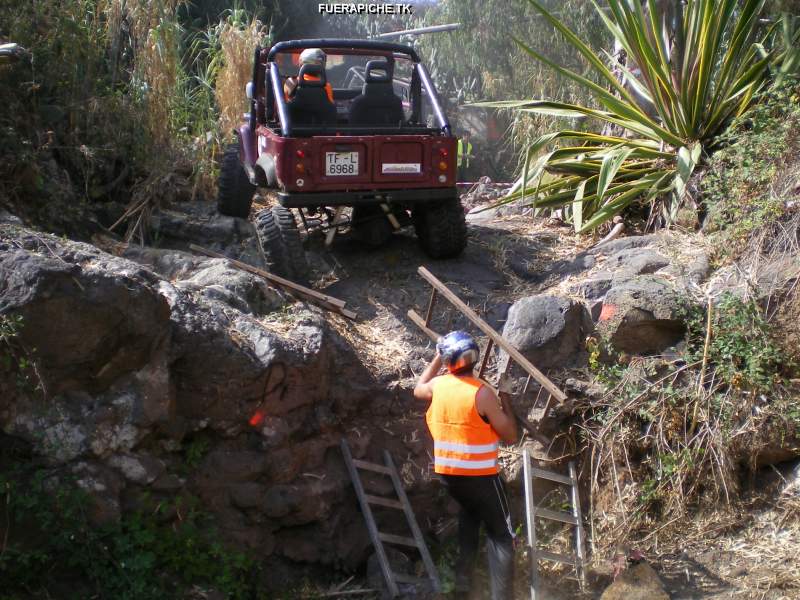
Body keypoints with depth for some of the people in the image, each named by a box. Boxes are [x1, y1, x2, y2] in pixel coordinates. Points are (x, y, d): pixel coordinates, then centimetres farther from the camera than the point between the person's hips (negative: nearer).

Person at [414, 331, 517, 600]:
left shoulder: (437, 385, -5)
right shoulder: (482, 393, -20)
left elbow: (418, 390, 22)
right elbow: (511, 436, -14)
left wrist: (436, 359, 24)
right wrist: (505, 403, -1)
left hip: (447, 472, 6)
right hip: (480, 475, -6)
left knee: (469, 511, 31)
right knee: (501, 534, 4)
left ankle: (463, 577, 28)